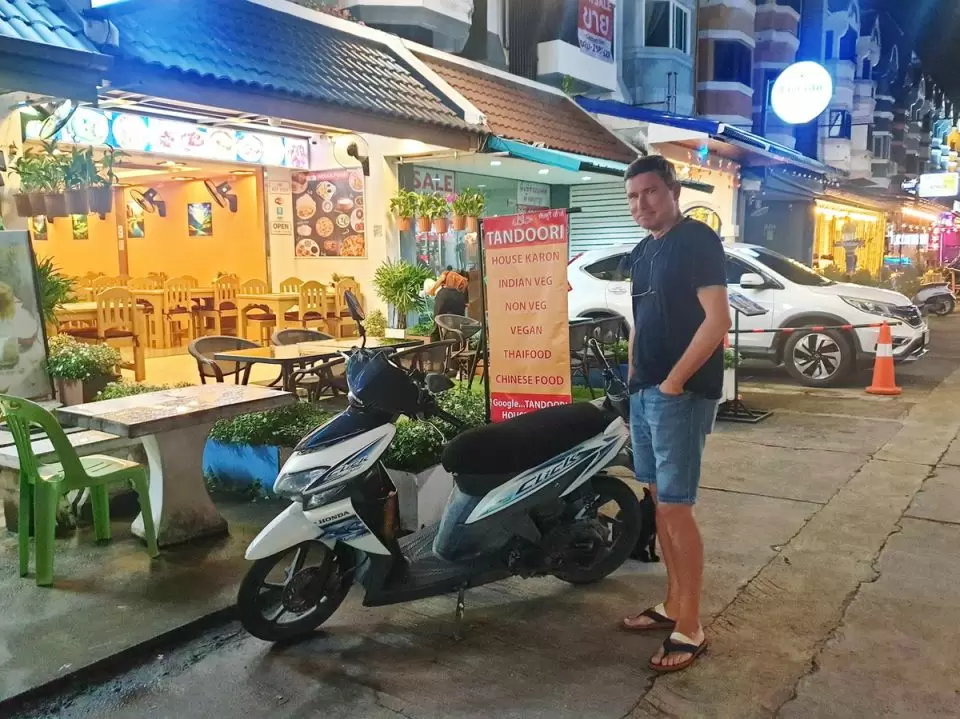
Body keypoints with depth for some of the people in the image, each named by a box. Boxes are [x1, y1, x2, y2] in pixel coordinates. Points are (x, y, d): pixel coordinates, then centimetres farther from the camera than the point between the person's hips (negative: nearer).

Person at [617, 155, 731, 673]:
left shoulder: (697, 239, -10)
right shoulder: (642, 252, 16)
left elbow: (718, 321, -18)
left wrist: (674, 381, -19)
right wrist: (633, 381, 15)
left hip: (681, 394, -9)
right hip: (645, 393, 9)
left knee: (676, 509, -5)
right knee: (659, 503, 14)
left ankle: (690, 631, 6)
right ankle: (672, 606, 27)